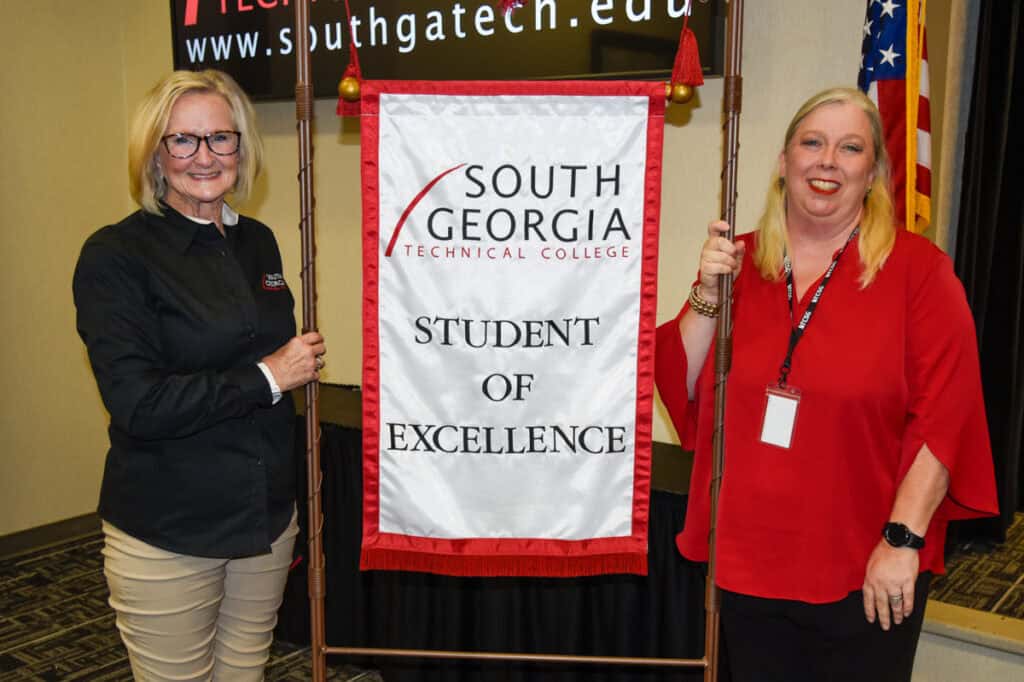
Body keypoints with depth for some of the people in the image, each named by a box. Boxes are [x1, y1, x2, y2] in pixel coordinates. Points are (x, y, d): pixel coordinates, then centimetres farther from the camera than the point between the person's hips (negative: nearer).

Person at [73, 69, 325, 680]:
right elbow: (136, 402, -21)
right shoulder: (116, 256, -12)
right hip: (166, 536, -5)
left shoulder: (258, 241, 6)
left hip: (268, 520, 6)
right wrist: (267, 377, -17)